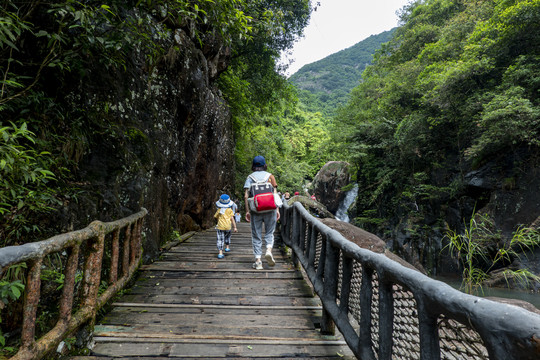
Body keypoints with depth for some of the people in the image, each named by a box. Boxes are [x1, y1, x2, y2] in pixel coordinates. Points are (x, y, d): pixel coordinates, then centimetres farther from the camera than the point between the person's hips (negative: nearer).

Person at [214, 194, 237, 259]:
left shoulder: (219, 210, 5)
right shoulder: (230, 210, 1)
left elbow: (216, 216, 19)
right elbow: (232, 219, -3)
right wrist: (235, 227, -1)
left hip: (220, 226, 0)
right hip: (227, 226, 0)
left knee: (220, 240, -1)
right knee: (227, 236, 28)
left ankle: (220, 253, -10)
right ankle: (227, 247, 36)